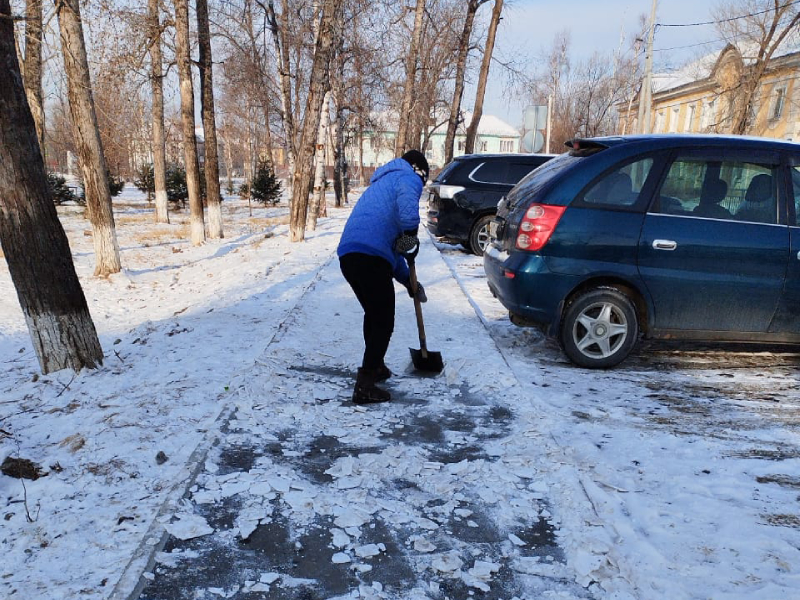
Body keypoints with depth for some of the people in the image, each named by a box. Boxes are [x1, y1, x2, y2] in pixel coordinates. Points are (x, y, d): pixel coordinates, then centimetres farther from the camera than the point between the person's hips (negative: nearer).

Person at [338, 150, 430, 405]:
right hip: (370, 257, -9)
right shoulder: (409, 178, 8)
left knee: (374, 315, 26)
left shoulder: (382, 183, 36)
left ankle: (374, 368, 40)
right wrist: (410, 235, -6)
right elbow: (408, 207, -21)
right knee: (383, 322, 1)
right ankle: (365, 386, 2)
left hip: (348, 255, 9)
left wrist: (408, 281, 35)